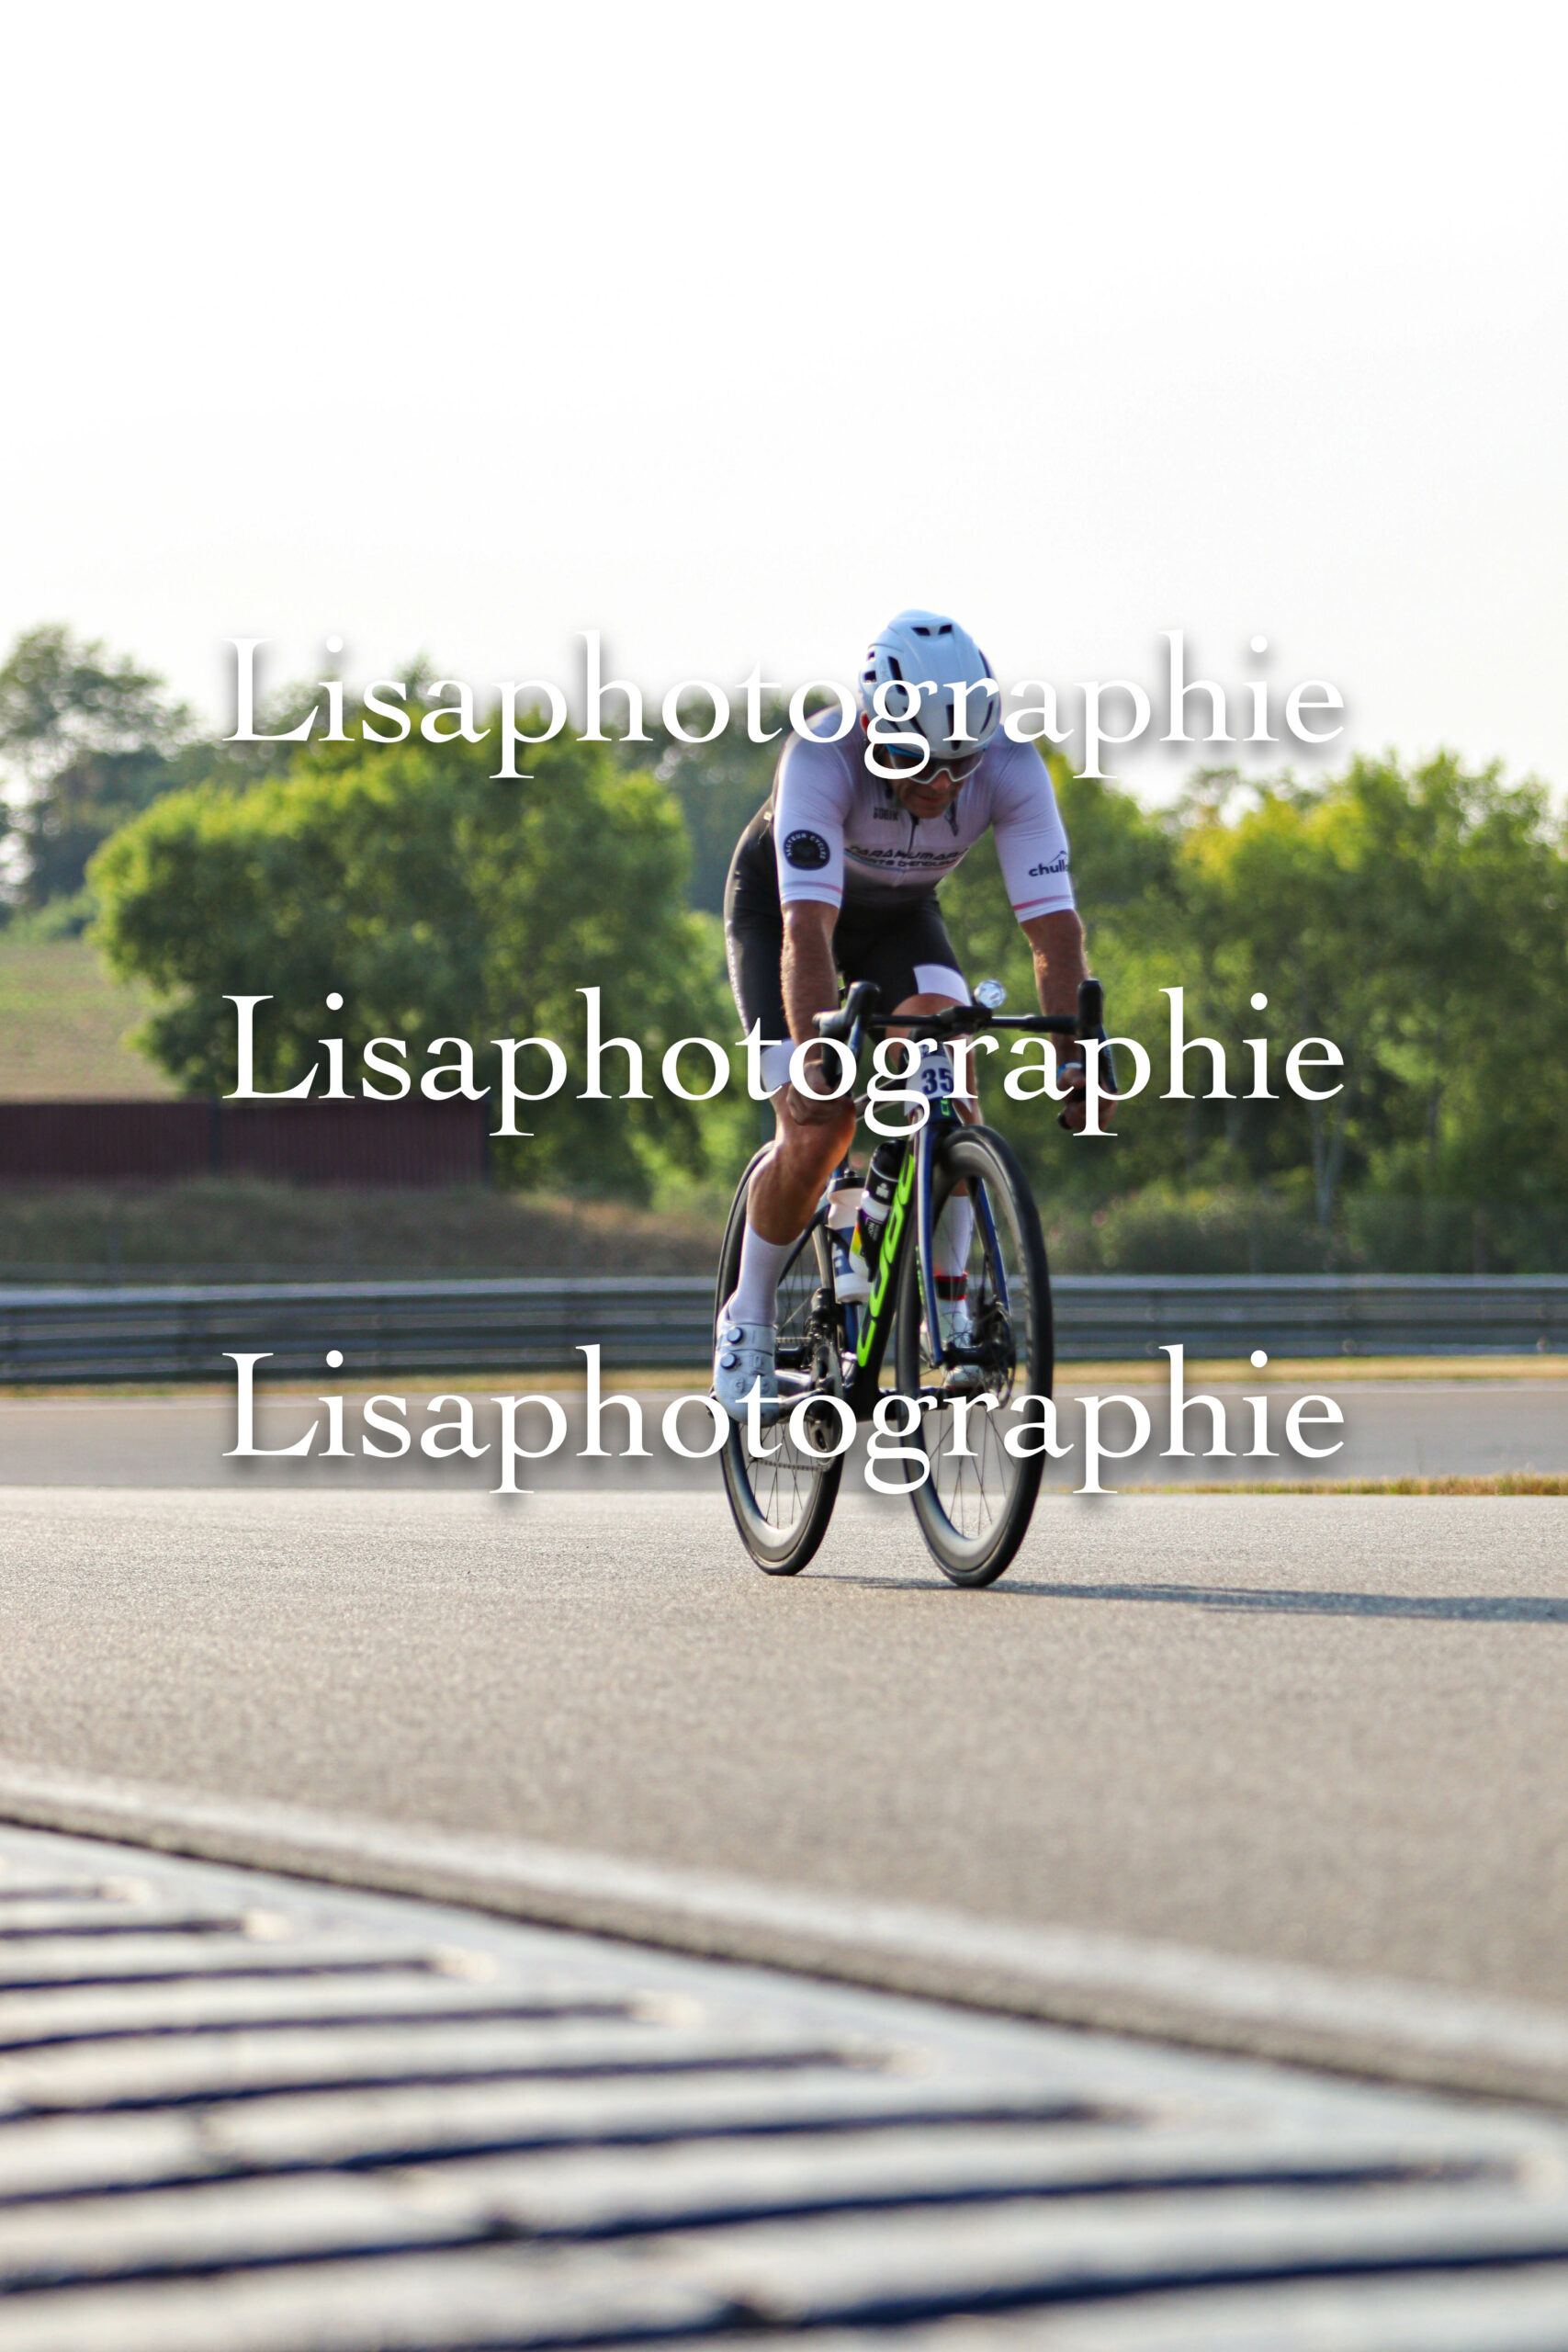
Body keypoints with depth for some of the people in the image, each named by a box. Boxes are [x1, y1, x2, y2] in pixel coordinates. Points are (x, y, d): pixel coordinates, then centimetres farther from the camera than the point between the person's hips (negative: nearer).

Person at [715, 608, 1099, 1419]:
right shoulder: (823, 756, -39)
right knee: (819, 1129, -18)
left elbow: (1053, 923, -33)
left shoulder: (1010, 768, -30)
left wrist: (1076, 1055, -45)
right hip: (779, 904, -3)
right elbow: (809, 930, -46)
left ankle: (946, 1293, -14)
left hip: (900, 912, 3)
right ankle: (747, 1318, 5)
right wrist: (816, 1057, -59)